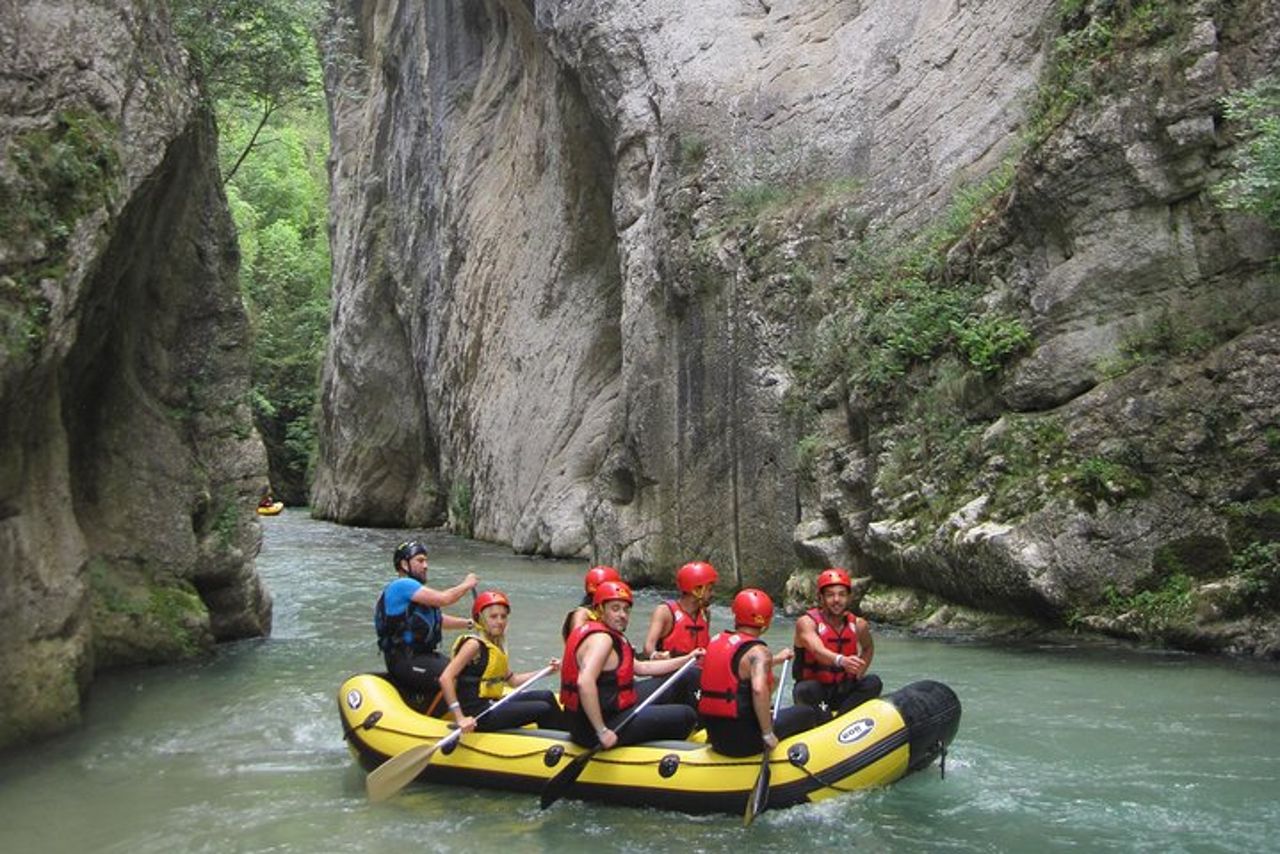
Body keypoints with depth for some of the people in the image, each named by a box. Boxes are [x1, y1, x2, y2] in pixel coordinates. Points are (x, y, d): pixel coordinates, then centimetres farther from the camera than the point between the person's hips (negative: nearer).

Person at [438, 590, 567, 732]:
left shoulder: (496, 645, 13)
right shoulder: (474, 643, -15)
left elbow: (512, 680, 16)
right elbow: (445, 678, -24)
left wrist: (548, 671, 7)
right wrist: (460, 718, -29)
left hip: (492, 704, 9)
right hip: (479, 715, -9)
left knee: (546, 697, 12)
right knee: (544, 710, -10)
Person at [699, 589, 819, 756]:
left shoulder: (717, 641, 8)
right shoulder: (758, 651, -15)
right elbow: (759, 689, -33)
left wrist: (776, 659, 37)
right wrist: (768, 734, -22)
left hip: (715, 736, 8)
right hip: (744, 740, -7)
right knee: (809, 713, 8)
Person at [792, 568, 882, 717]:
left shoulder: (858, 625, 0)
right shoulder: (807, 622, -14)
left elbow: (868, 648, 22)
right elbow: (818, 651, -34)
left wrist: (858, 675, 6)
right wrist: (841, 660, -54)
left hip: (843, 692, 4)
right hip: (816, 690, -4)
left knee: (873, 682, -22)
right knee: (806, 690, -36)